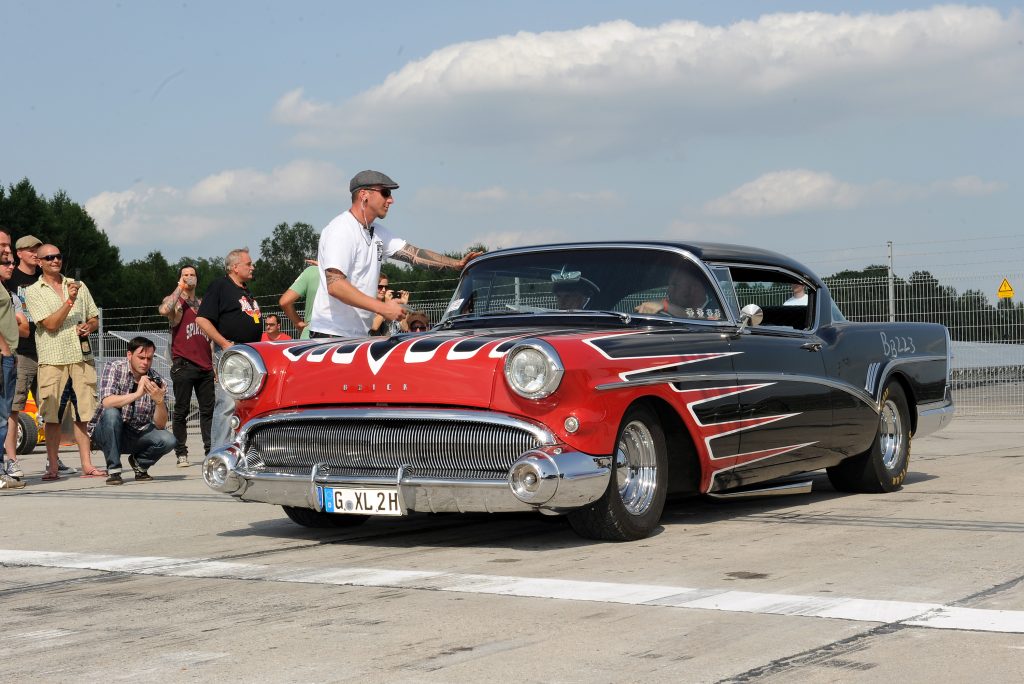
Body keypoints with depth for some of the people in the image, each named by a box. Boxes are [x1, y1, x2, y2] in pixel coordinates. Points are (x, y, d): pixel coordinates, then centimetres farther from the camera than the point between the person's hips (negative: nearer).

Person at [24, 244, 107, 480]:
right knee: (52, 416, -3)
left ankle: (87, 465, 6)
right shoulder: (33, 292, 2)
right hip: (53, 359, -3)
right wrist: (70, 300, -17)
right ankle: (52, 467, 3)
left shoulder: (78, 286, 16)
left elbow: (95, 319, 20)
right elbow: (50, 324, -9)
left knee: (82, 414, 3)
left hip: (82, 356, 3)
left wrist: (88, 327, -2)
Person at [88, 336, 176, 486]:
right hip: (107, 433, -3)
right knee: (111, 413, -34)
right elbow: (107, 402, -30)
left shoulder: (157, 382, -6)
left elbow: (160, 425, -12)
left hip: (137, 436, 3)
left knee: (169, 440, -22)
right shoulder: (114, 368, -12)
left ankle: (139, 462, 10)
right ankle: (113, 470, -22)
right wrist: (137, 394, -39)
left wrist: (159, 401, -30)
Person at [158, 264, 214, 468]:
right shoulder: (175, 301, 3)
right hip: (184, 365, -5)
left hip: (205, 365, 5)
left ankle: (210, 450, 7)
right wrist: (180, 287, -13)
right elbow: (163, 310, -23)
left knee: (208, 410, 4)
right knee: (181, 411, -2)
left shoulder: (203, 303, 20)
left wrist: (215, 363, 17)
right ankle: (181, 454, 1)